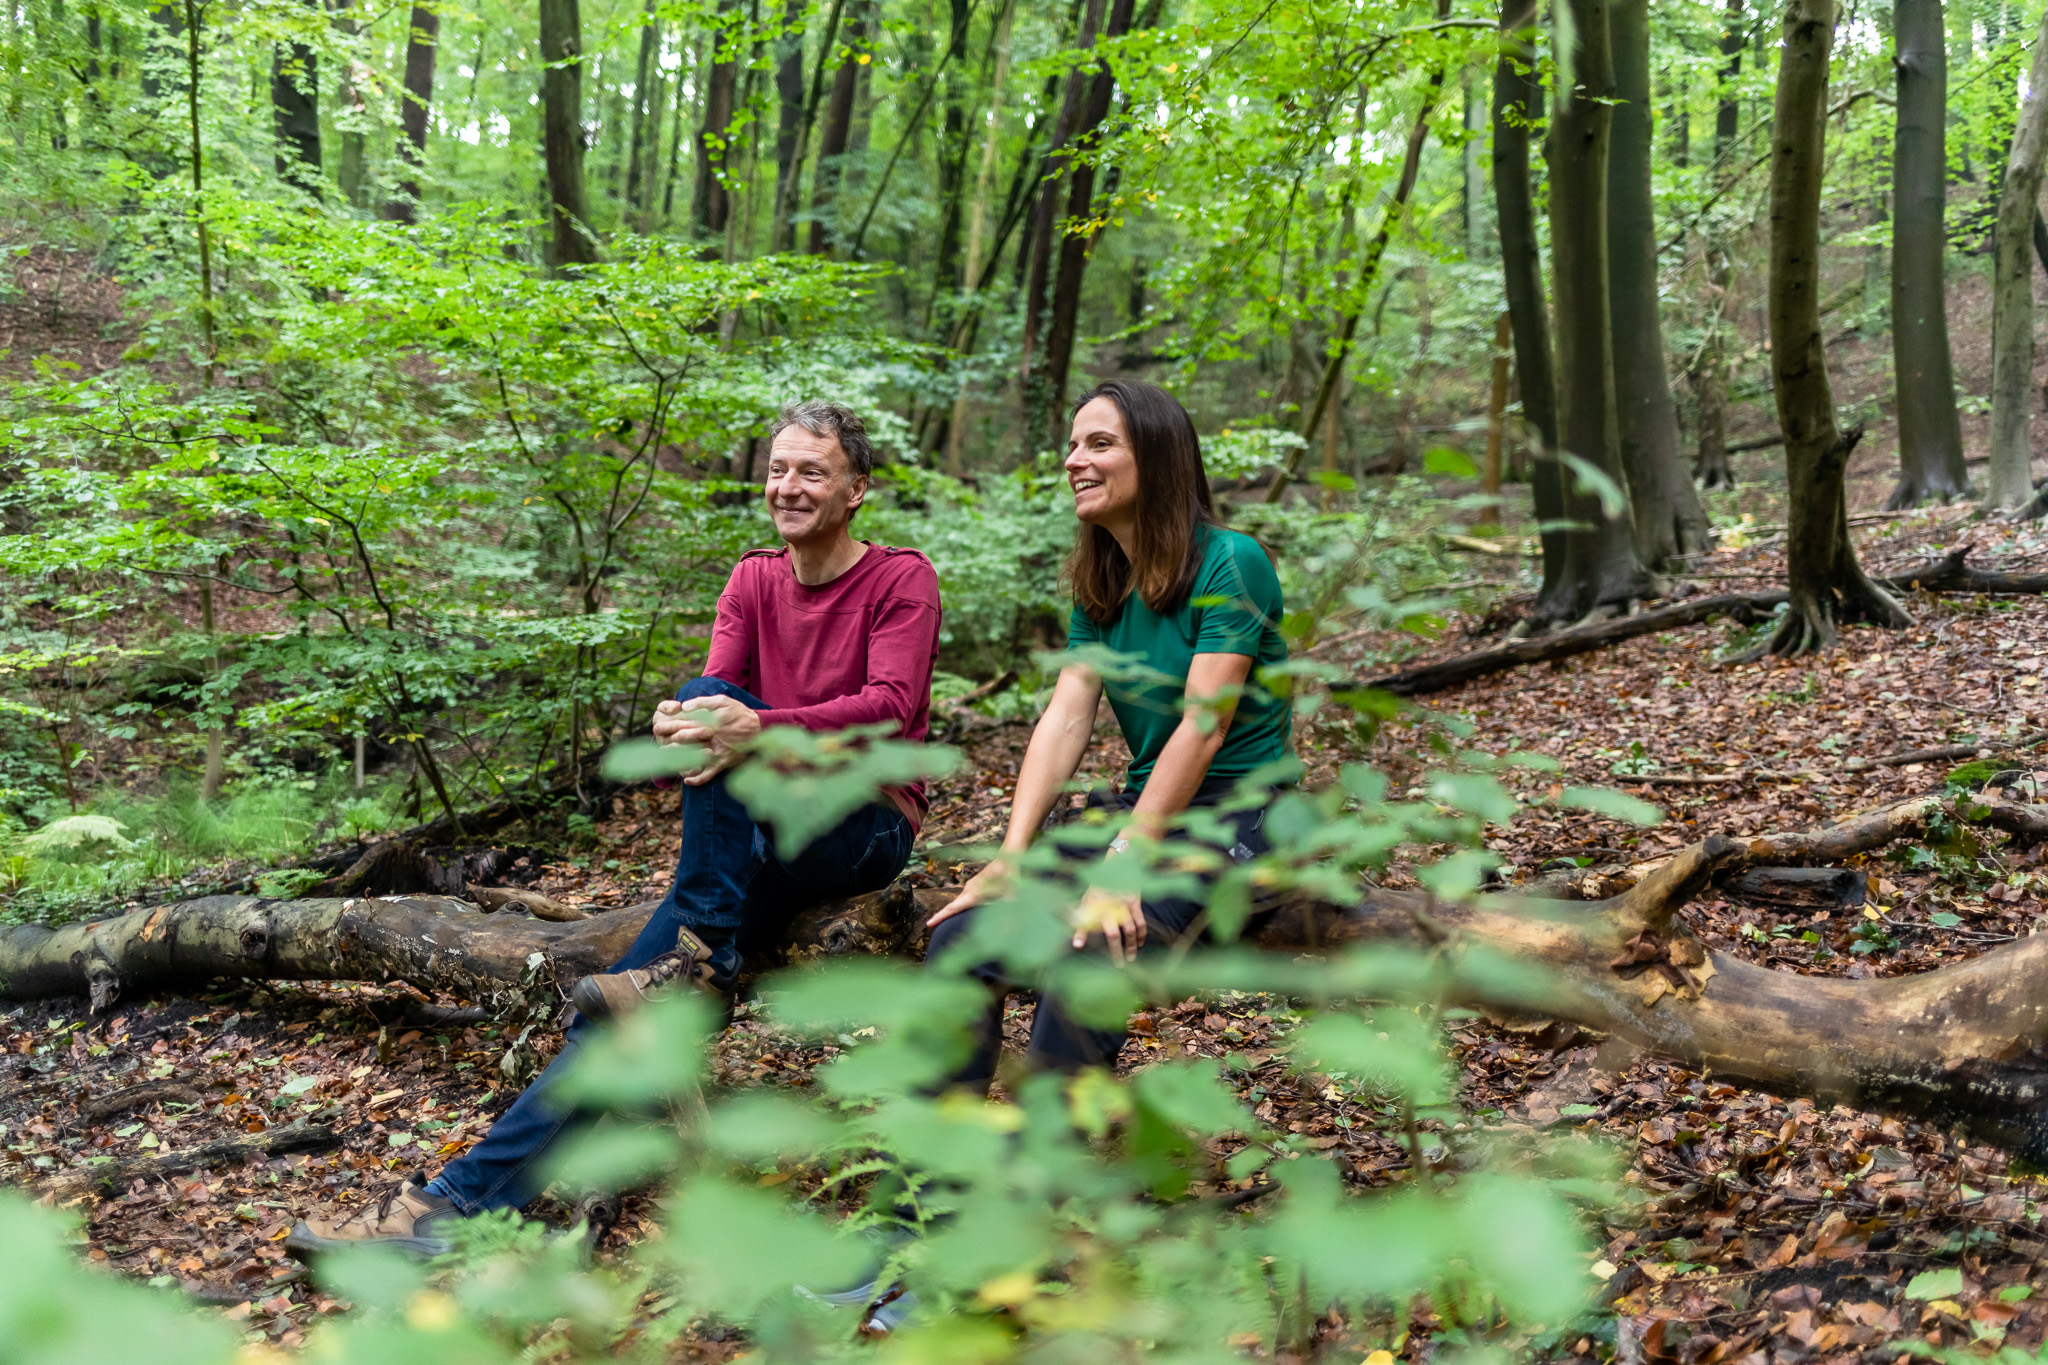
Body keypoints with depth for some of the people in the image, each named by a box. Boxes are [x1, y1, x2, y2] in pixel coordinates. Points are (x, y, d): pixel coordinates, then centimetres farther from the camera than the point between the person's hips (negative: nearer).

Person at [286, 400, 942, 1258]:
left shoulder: (902, 579, -3)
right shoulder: (755, 580, 13)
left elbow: (890, 707, -19)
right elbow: (714, 699, -1)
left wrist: (761, 730, -34)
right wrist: (680, 724, -26)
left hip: (869, 829, -4)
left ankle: (698, 957, -20)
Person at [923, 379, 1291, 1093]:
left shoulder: (1230, 563, -11)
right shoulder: (1101, 587, 11)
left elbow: (1202, 729, -18)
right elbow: (1065, 720, 1)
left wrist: (1121, 866, -24)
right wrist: (1010, 857, -12)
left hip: (1237, 814, -6)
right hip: (1142, 809, 7)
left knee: (1090, 950, -33)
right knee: (961, 937, -16)